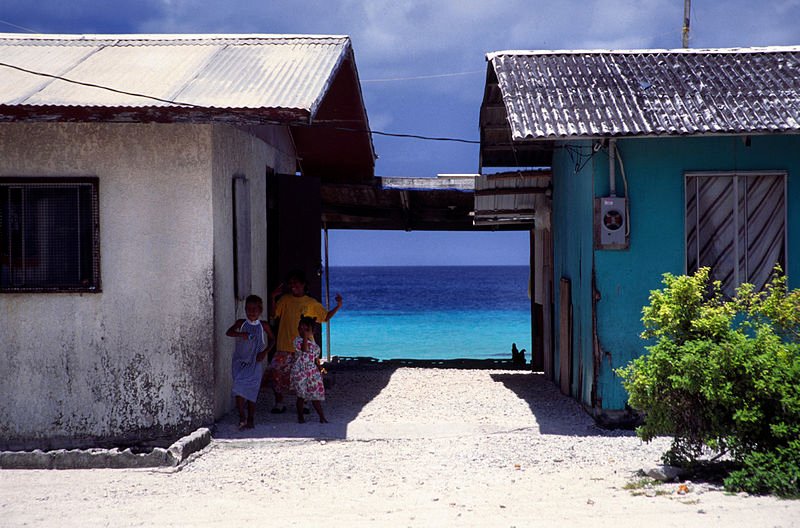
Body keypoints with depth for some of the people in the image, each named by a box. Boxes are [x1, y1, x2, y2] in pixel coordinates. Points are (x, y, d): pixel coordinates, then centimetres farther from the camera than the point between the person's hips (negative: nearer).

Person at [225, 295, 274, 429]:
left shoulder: (263, 326, 1)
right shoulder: (241, 323, 0)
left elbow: (272, 340, 13)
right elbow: (229, 332, -14)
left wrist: (265, 352, -3)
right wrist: (240, 334, -34)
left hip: (255, 363, 0)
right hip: (240, 361, 0)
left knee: (252, 390, 1)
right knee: (239, 388, -15)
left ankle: (250, 419, 12)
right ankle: (242, 416, -11)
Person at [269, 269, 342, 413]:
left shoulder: (311, 303, 5)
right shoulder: (285, 299, 7)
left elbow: (325, 317, 11)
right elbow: (273, 313, 1)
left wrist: (338, 307, -2)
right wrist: (273, 297, -10)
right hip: (285, 347, 0)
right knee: (278, 373, -6)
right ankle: (279, 404, 6)